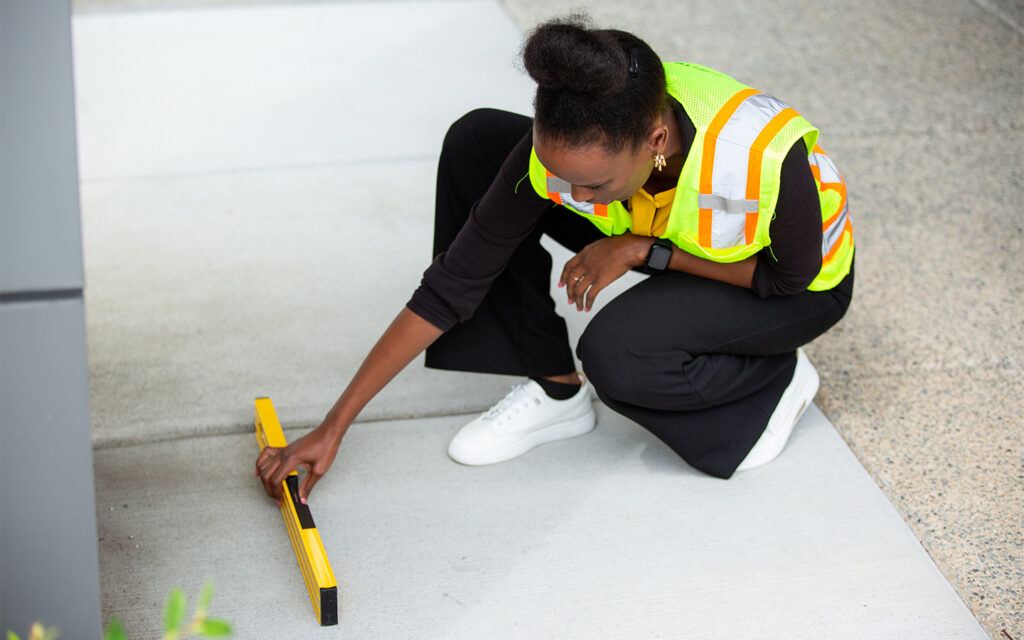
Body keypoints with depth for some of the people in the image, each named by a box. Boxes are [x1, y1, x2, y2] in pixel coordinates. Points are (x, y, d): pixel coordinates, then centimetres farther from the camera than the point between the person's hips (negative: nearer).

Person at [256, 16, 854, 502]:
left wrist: (644, 251, -27)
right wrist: (334, 427, -23)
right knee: (474, 143, -14)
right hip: (656, 232, 5)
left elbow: (791, 276, -19)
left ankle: (779, 380, -3)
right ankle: (556, 391, -4)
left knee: (616, 353, -35)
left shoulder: (764, 154, -41)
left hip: (805, 289, -5)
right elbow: (452, 286, -23)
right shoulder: (568, 142, -29)